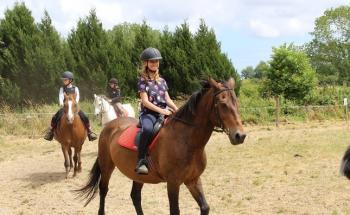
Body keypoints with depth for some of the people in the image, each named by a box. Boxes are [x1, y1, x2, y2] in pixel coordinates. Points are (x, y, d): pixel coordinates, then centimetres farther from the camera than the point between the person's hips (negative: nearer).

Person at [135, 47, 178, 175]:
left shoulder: (162, 81, 17)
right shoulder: (143, 80, 0)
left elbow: (167, 99, 14)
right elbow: (145, 101, -8)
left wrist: (177, 110, -5)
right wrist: (161, 110, -19)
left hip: (163, 113, 6)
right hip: (148, 113, -6)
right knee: (147, 129, -38)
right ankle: (141, 161, -31)